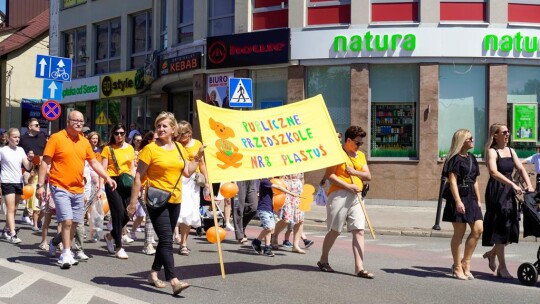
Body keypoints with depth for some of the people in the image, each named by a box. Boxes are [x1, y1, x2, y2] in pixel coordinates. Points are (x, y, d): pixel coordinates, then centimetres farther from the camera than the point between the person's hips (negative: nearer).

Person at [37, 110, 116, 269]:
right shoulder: (56, 138, -7)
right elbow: (45, 162, -7)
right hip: (60, 188, -6)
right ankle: (66, 254, -2)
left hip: (78, 189, 6)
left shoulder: (84, 141, 9)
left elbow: (94, 162, 15)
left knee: (74, 223, 11)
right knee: (67, 221, -13)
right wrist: (40, 185, -11)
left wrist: (108, 178, 5)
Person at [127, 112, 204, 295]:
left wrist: (199, 156, 2)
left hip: (175, 200, 6)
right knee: (166, 240, -13)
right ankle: (174, 281, -17)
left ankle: (153, 273, 28)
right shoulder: (150, 149, -9)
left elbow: (187, 173, 10)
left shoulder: (179, 148, 8)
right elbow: (138, 177, -8)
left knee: (166, 239, 14)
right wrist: (133, 201, -11)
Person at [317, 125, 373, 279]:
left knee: (359, 231, -4)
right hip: (339, 195, -6)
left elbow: (368, 176, 12)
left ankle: (359, 268, -6)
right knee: (334, 231, 3)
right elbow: (329, 175, -12)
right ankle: (323, 260, 22)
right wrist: (348, 186, -18)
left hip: (356, 197, 6)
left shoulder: (361, 155, 17)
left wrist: (355, 172, -7)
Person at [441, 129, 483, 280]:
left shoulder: (472, 158, 16)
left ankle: (465, 262, 12)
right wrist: (458, 201, -20)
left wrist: (478, 200, 14)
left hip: (471, 197, 7)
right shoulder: (455, 159, -7)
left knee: (478, 230, -1)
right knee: (459, 232, -2)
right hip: (459, 196, -7)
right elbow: (452, 181, -13)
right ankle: (457, 268, 7)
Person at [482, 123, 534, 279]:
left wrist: (529, 184, -11)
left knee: (511, 228, 8)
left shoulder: (511, 151, 14)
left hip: (509, 192, 7)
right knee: (500, 227, -4)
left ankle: (492, 253, 31)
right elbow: (494, 172, -22)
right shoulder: (492, 151, -7)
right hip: (496, 191, -7)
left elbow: (521, 168, 6)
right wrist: (513, 185, -31)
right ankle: (502, 267, 1)